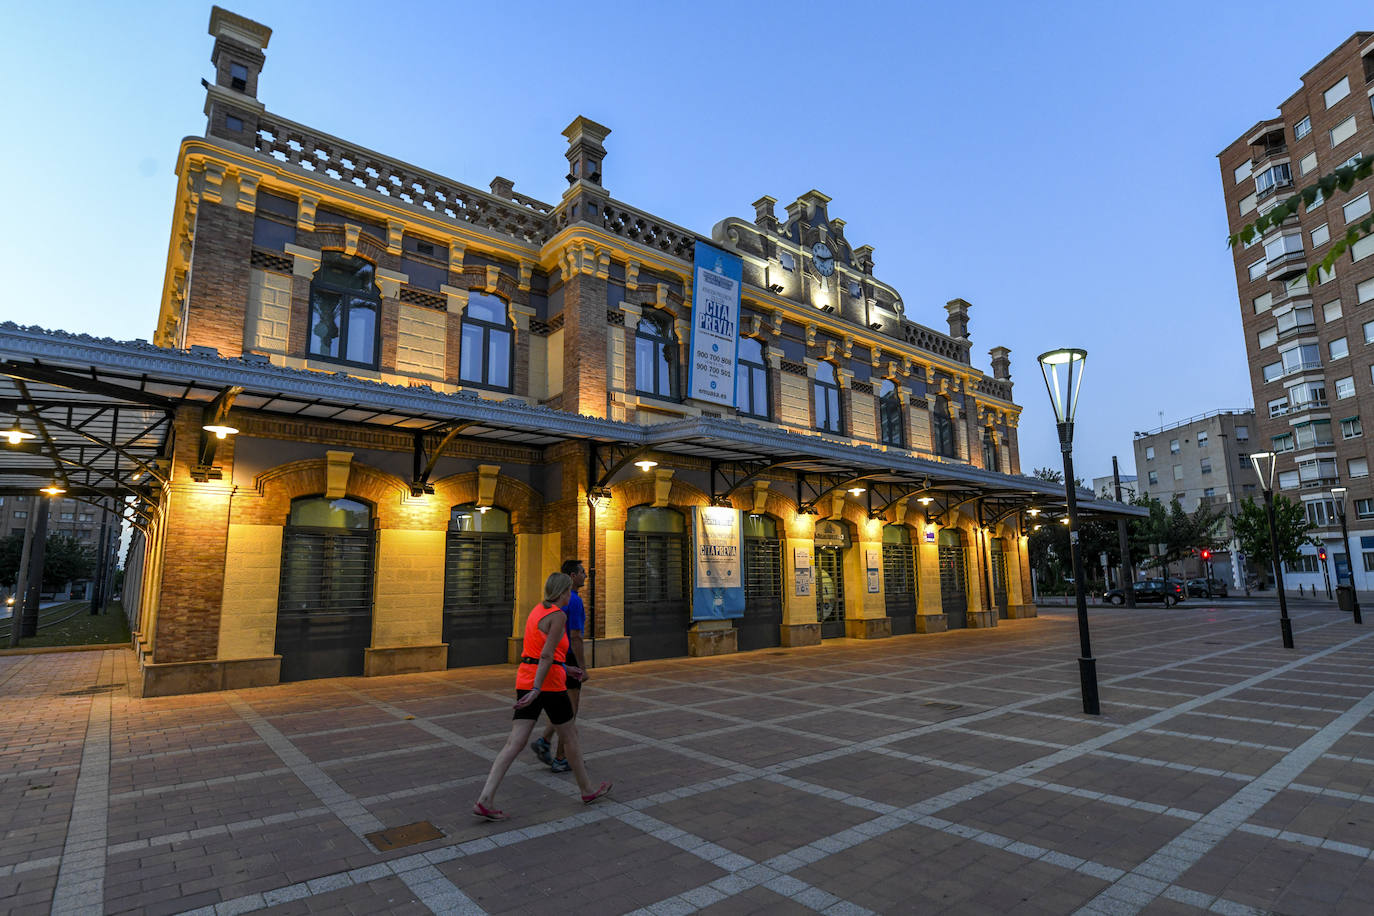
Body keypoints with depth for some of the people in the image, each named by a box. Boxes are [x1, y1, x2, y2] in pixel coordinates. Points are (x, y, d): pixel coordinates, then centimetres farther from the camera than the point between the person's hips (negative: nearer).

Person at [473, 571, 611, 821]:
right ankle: (587, 790, 26)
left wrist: (565, 668, 30)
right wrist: (536, 691, -25)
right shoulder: (559, 616, -12)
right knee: (569, 736, 10)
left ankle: (485, 800, -5)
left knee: (515, 743, 3)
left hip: (525, 679, 7)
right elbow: (546, 655, -21)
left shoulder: (538, 610, 14)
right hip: (548, 682, -7)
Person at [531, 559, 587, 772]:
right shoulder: (574, 601, -19)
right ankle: (561, 760, 11)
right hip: (569, 659, -9)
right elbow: (575, 637, -22)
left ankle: (543, 741, 12)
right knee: (570, 710, 2)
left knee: (569, 706, 20)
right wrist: (583, 668, -17)